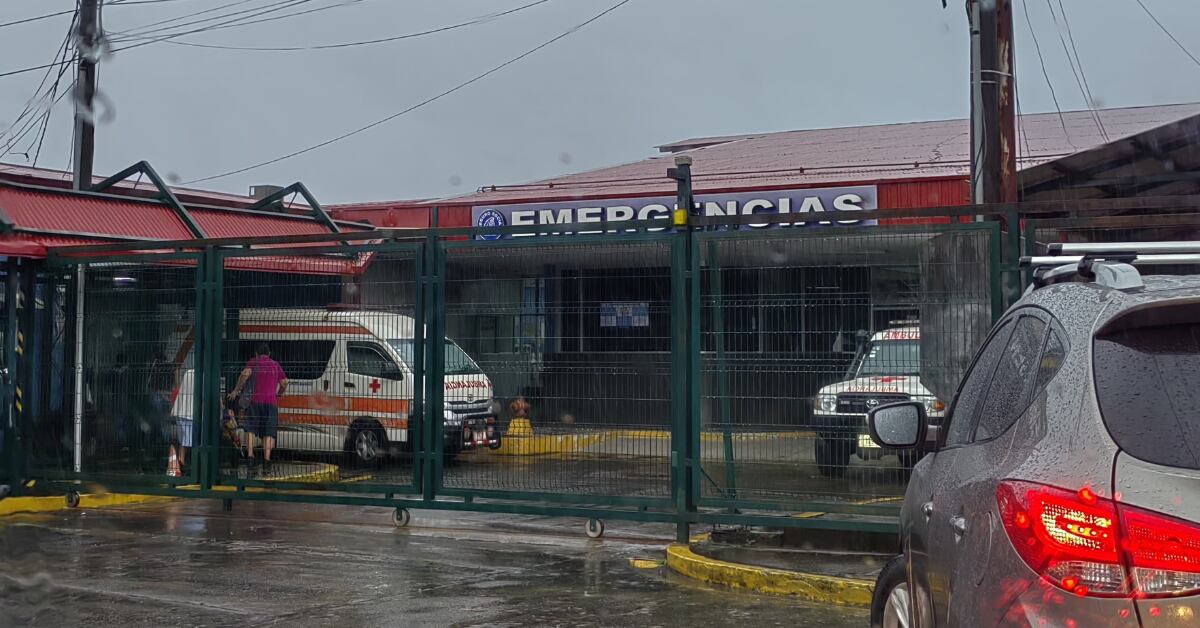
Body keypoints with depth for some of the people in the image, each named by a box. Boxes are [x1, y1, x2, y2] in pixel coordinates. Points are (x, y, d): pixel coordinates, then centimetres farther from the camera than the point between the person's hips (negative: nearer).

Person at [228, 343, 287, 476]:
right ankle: (266, 461, -13)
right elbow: (284, 382, 11)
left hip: (255, 400, -1)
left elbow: (245, 374, -9)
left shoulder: (253, 362, 11)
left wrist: (236, 390, -1)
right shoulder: (276, 365, 18)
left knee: (250, 429, 6)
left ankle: (250, 455, -9)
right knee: (269, 433, -2)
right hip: (271, 401, 1)